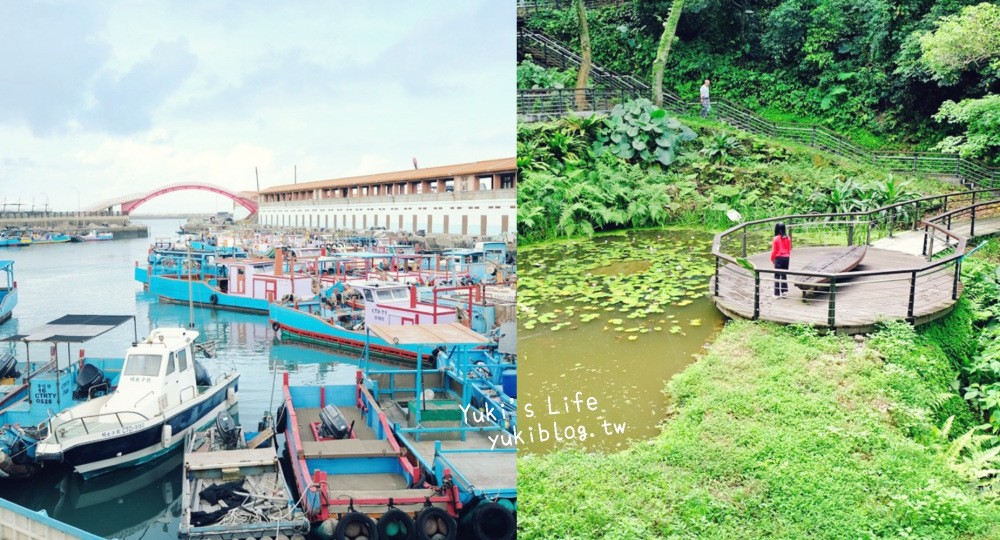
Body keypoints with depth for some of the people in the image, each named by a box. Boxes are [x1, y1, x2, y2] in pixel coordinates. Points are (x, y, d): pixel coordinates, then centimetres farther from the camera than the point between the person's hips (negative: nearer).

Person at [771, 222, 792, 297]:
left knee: (777, 276, 1)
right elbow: (789, 249, 7)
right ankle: (785, 290, 20)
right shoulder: (788, 238, 1)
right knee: (784, 274, 17)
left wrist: (772, 259, 4)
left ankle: (777, 293, 2)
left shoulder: (776, 238, -12)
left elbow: (774, 250, -8)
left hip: (779, 258, -5)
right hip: (786, 258, 5)